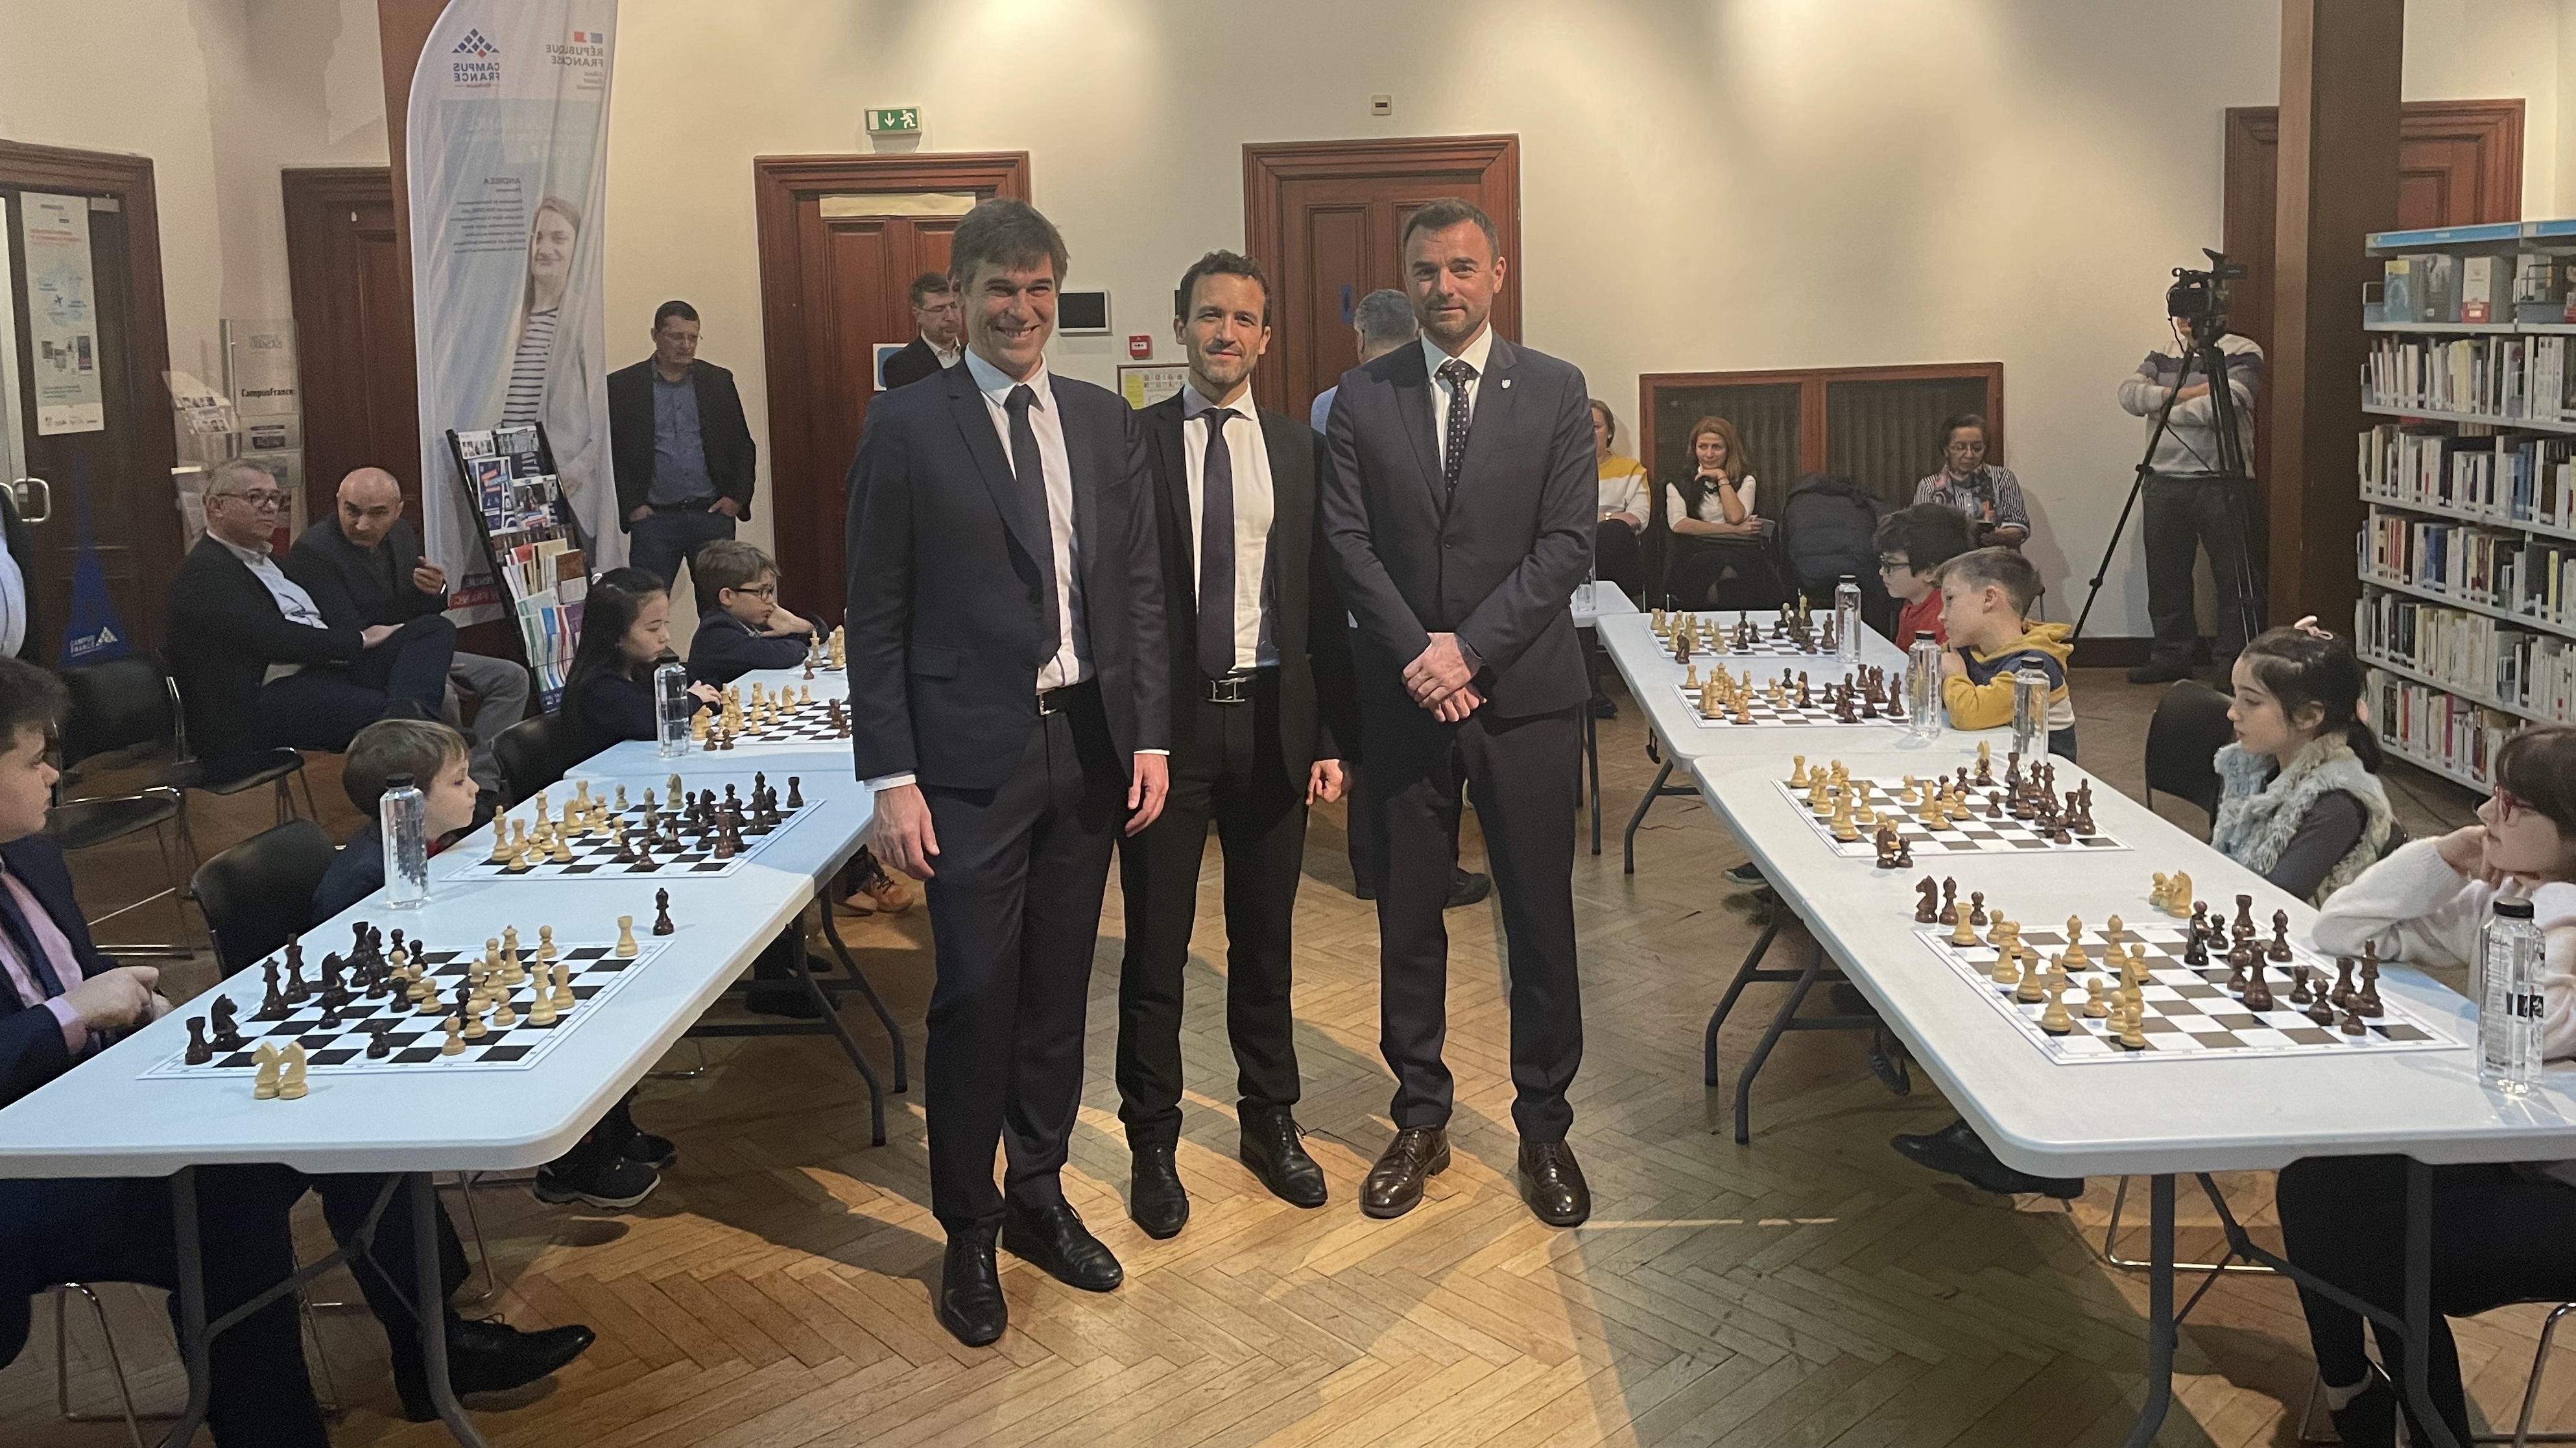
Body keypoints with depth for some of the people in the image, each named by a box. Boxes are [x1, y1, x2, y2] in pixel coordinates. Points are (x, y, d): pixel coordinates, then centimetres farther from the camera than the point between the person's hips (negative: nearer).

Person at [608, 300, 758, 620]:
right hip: (654, 518, -2)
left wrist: (738, 498, 0)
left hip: (714, 513, 2)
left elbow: (743, 446, 12)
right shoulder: (621, 386, 1)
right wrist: (630, 507, -5)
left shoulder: (719, 381, 8)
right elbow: (609, 453, 2)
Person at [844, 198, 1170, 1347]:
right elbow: (875, 617, -5)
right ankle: (968, 1232, 18)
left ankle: (1037, 1195, 31)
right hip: (972, 756, -4)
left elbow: (1140, 592, 11)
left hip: (1088, 745, 4)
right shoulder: (907, 426, -3)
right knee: (975, 996, 0)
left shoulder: (1107, 422, 9)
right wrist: (891, 777, -10)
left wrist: (1149, 736, 4)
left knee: (1058, 988, 13)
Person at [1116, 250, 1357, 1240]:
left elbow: (1322, 599, 5)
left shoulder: (1297, 451, 6)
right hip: (1165, 715, -2)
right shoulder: (1131, 442, -1)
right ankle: (1152, 1142, 21)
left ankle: (1269, 1121, 31)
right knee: (1156, 941, 6)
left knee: (1266, 936, 14)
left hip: (1270, 715, 2)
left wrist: (1333, 735, 0)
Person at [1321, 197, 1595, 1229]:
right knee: (1408, 919, 9)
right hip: (1404, 695, 1)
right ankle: (1420, 1120, 24)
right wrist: (1416, 656, -13)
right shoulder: (1363, 398, 5)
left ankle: (1544, 1126, 21)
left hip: (1528, 691, -1)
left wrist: (1469, 649, -14)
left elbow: (1567, 544, -5)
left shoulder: (1555, 392, 2)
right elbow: (1348, 542, -1)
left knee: (1541, 917, 5)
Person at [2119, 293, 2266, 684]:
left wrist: (2163, 406, -7)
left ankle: (2237, 663, 3)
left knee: (2234, 578, -3)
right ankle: (2170, 656, 20)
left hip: (2222, 485, -5)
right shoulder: (2163, 356, 15)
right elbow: (2130, 394, -2)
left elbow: (2221, 406, -18)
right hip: (2163, 484, 5)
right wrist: (2185, 393, -13)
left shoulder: (2242, 354, -3)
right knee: (2165, 578, 9)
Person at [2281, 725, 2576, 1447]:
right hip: (2502, 1155, 7)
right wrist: (2447, 855, -8)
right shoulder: (2499, 899, 1)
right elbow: (2343, 931, 1)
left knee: (2382, 1244, -19)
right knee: (2314, 1183, -10)